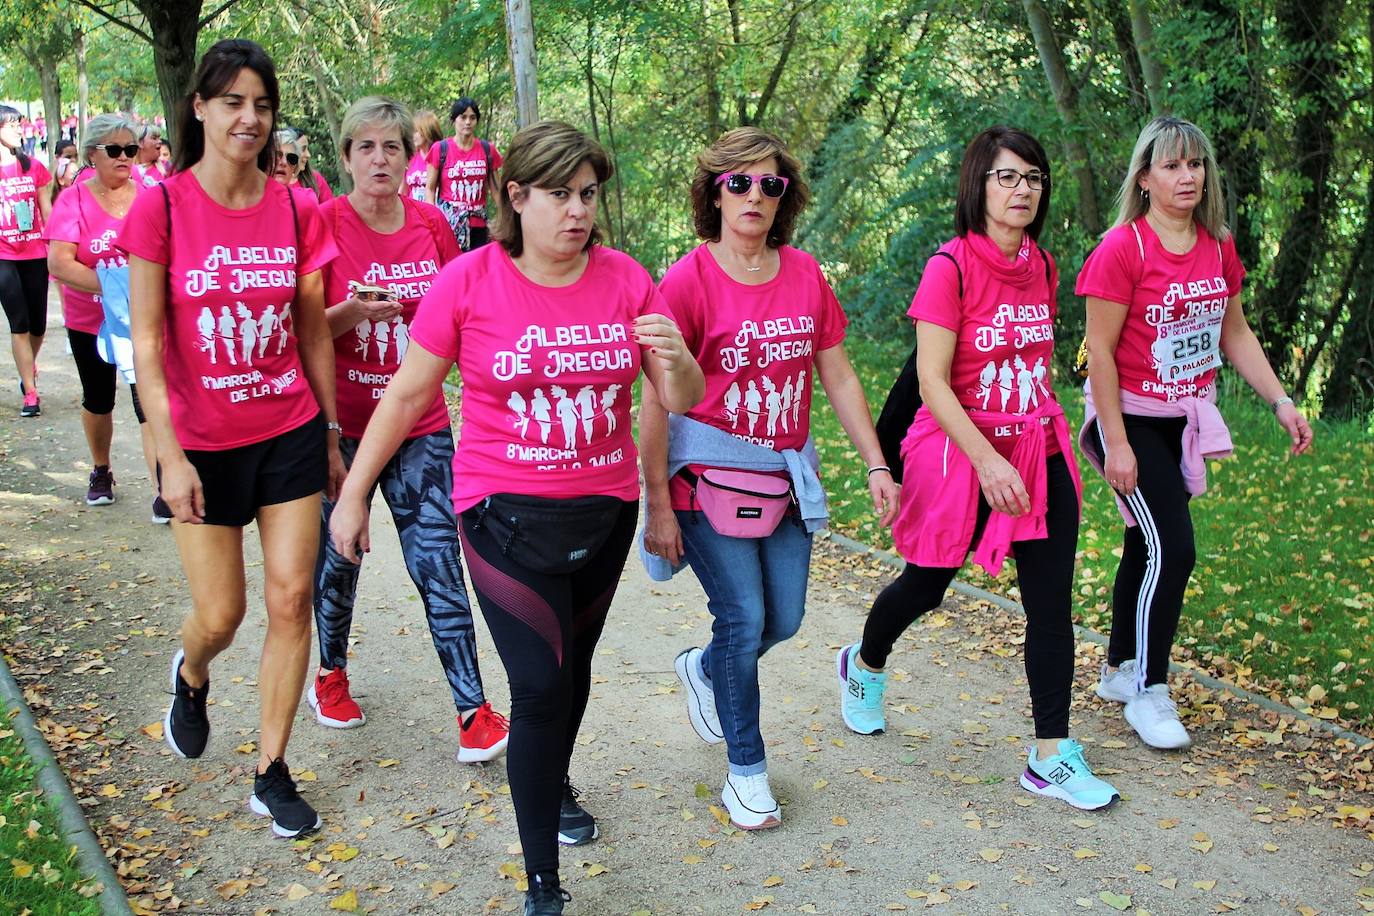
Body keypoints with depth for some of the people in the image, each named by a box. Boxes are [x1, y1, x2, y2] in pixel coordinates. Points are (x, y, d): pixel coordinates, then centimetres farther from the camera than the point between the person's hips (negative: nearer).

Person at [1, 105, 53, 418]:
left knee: (38, 324, 8)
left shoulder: (33, 167, 4)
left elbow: (47, 212, 9)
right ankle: (30, 392, 3)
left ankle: (30, 367, 38)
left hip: (35, 255, 2)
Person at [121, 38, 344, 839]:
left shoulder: (296, 212, -2)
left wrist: (332, 437, 9)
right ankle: (191, 675, 45)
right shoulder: (162, 207, -9)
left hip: (291, 435, 2)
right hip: (205, 445, -2)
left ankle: (272, 774, 18)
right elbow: (147, 343, -8)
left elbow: (313, 332, 6)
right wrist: (171, 457, -12)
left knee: (291, 601, 3)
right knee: (221, 614, 7)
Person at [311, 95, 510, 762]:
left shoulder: (432, 225, 1)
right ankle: (331, 671, 38)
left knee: (439, 563, -2)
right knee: (338, 557, 13)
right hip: (341, 424, -1)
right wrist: (352, 314, -24)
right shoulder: (323, 225, -8)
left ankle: (472, 710, 4)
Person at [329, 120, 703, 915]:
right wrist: (354, 493, 0)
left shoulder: (625, 280, -4)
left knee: (573, 667, 21)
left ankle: (556, 785, 51)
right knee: (542, 685, -9)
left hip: (605, 508, 4)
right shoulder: (470, 281, -11)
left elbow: (684, 399, -1)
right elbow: (406, 396, -3)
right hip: (508, 514, -3)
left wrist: (674, 358, -24)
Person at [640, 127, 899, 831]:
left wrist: (876, 465, 5)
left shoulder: (804, 274, 2)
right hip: (709, 474, -5)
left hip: (786, 473, 5)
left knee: (785, 619, 8)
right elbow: (655, 403, -12)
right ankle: (746, 770, 15)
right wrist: (657, 504, -13)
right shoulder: (689, 280, -12)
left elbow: (838, 378, 9)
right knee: (744, 616, -6)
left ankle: (702, 670, 41)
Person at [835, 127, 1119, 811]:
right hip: (959, 451, -5)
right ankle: (863, 665, 45)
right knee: (927, 584, 14)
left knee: (1052, 605, -1)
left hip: (1039, 453, 5)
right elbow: (932, 381, -19)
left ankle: (1052, 757, 7)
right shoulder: (951, 266, -14)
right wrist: (986, 461, -26)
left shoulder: (1041, 266, 5)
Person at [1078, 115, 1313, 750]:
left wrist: (1281, 401, 5)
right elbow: (1100, 350, -16)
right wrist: (1116, 442, -18)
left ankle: (1121, 670, 30)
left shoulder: (1218, 247, 4)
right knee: (1173, 548, -12)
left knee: (1148, 546, 15)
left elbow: (1235, 334, 13)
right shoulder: (1122, 248, -16)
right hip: (1131, 418, -7)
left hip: (1185, 420, 7)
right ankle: (1149, 692, 3)